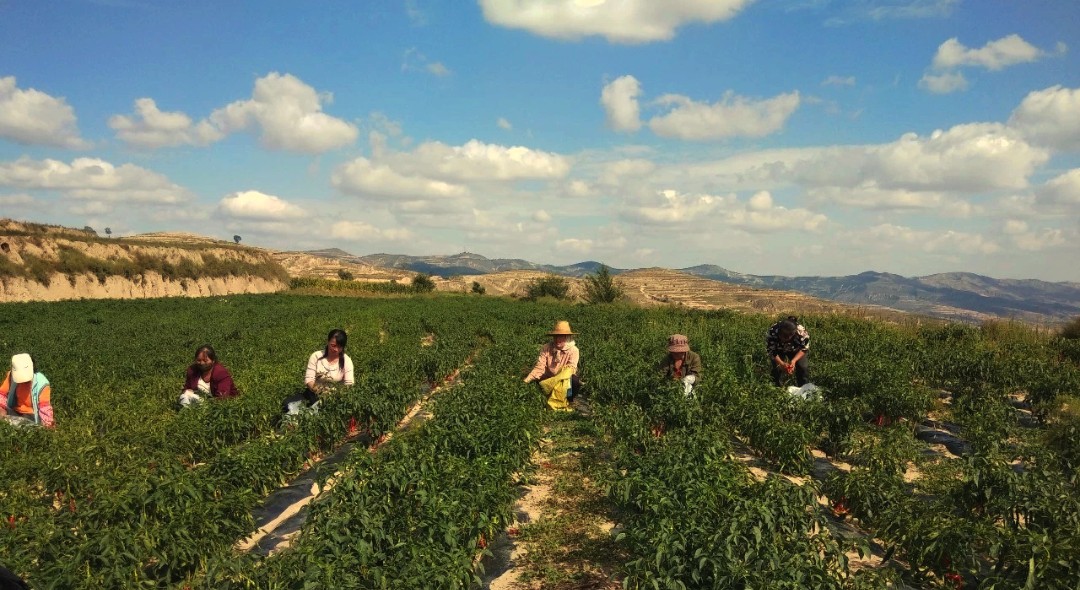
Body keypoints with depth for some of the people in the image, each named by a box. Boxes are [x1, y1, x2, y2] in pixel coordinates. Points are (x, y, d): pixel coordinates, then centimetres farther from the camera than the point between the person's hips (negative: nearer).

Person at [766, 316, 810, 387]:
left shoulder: (802, 333, -38)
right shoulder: (772, 333, -39)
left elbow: (804, 349, -20)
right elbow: (771, 351, -26)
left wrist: (793, 361, -34)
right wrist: (782, 364, -38)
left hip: (795, 350, 1)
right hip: (779, 350, 0)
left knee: (803, 367, -12)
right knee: (777, 367, -16)